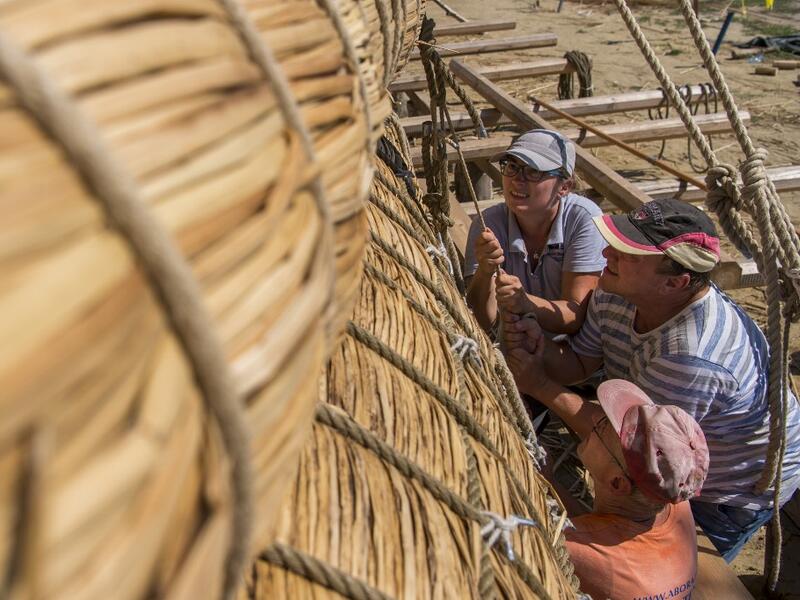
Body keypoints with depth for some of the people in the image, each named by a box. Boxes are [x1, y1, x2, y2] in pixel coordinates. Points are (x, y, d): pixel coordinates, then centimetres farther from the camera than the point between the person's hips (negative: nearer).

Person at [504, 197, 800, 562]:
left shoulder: (691, 355, -43)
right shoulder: (615, 295, -17)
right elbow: (579, 365, -5)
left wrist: (541, 387, -30)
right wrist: (540, 345, -28)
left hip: (737, 489, -7)